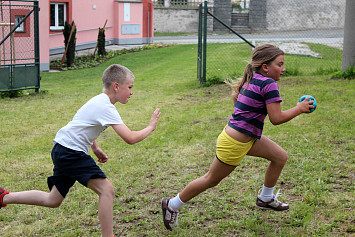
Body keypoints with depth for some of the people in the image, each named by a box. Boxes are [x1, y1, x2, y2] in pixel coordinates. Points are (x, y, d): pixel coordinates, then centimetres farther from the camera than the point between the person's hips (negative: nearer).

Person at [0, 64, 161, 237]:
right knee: (106, 189, -17)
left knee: (53, 201, 18)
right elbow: (130, 138, -24)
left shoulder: (99, 101, 13)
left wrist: (95, 148, 23)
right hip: (71, 152, -10)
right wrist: (150, 127, -7)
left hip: (61, 152, 10)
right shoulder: (106, 108, -18)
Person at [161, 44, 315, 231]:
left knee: (280, 157, 13)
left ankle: (266, 198, 31)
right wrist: (299, 109, -9)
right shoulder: (269, 84, -20)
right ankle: (172, 205, 22)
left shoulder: (251, 80, 6)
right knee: (212, 180, 7)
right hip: (234, 144, -10)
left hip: (248, 137, 10)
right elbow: (276, 118, -21)